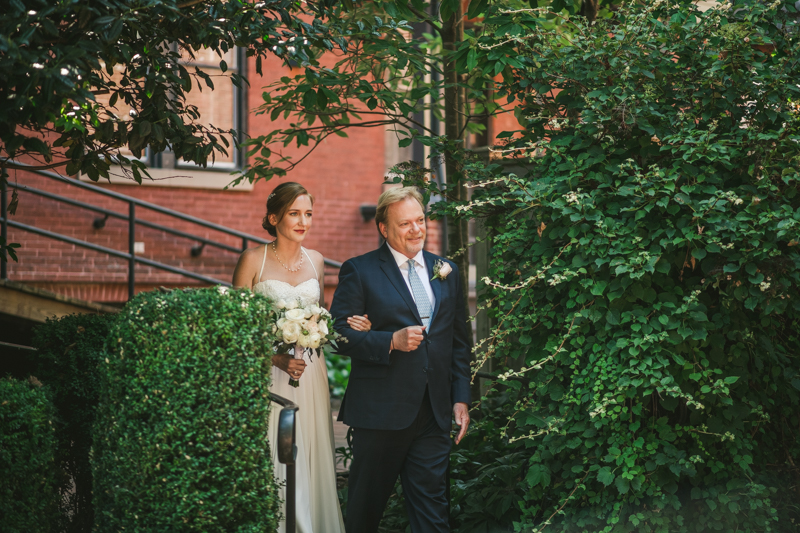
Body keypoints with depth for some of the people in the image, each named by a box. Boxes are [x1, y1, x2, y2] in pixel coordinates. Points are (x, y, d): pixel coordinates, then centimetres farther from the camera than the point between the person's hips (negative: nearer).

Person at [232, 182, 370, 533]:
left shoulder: (315, 261, 10)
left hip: (310, 374, 4)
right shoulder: (253, 260, -4)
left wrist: (350, 327, -3)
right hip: (267, 373, -4)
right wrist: (276, 359, -18)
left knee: (312, 462, 5)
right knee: (273, 467, -4)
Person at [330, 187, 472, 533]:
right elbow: (341, 334, -9)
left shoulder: (447, 271, 12)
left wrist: (461, 399, 9)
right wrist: (392, 341, -21)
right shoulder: (358, 271, -2)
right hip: (380, 412, -3)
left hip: (434, 413, 4)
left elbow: (459, 342, 15)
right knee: (366, 504, 9)